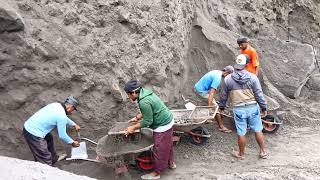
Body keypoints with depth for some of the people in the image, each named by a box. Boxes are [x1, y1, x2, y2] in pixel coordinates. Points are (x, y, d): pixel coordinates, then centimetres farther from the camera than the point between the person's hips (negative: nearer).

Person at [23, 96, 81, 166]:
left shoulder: (56, 105, 7)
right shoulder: (61, 116, -18)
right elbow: (62, 135, -9)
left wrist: (74, 124, 37)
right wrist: (72, 142, 7)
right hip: (33, 134, -10)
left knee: (49, 139, 32)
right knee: (45, 160, -1)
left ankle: (54, 158, 51)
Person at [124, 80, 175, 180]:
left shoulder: (144, 102, -30)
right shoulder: (145, 92, 1)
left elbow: (148, 121, -22)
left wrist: (133, 127, -13)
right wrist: (137, 117, 14)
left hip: (162, 126, -10)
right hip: (167, 120, 10)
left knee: (159, 149, 7)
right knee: (167, 144, 26)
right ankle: (171, 162, 46)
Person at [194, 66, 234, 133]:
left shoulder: (216, 72, 8)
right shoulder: (218, 77, -22)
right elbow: (212, 92, -30)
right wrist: (209, 106, -33)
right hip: (201, 90, -10)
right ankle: (221, 127, -2)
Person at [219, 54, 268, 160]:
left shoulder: (228, 79, -6)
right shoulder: (252, 77, -8)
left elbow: (223, 95, 4)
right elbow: (259, 94, -6)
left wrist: (221, 107, 19)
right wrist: (263, 107, 6)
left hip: (239, 110, 0)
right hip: (253, 108, 1)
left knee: (241, 133, 11)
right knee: (258, 130, 16)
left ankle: (241, 154, 28)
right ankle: (263, 152, 29)